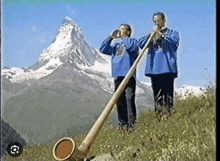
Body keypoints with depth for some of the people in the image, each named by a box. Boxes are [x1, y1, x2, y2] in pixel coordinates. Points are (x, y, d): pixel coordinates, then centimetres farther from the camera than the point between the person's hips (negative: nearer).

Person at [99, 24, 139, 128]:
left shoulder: (133, 41, 8)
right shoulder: (116, 45, 25)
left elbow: (130, 46, -15)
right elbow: (103, 50, 17)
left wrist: (123, 37, 0)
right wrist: (110, 38, 10)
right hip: (118, 76, 6)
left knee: (129, 98, -15)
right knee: (119, 100, 5)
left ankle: (132, 122, -17)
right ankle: (122, 122, 9)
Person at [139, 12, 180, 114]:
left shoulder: (172, 33, 12)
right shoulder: (152, 35, 24)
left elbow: (175, 40, -11)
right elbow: (141, 44, 9)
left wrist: (161, 34, -13)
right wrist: (151, 35, -6)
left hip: (167, 68, -5)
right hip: (154, 69, 5)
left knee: (167, 93, -12)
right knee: (157, 94, 5)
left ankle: (168, 112, -15)